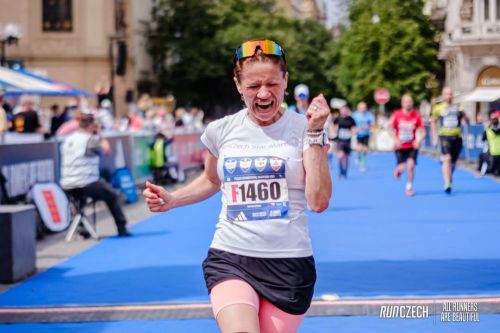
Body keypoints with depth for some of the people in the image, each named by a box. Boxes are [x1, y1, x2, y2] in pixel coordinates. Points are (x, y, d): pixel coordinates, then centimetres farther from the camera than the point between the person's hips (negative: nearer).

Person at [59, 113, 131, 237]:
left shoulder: (67, 140, 10)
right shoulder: (90, 139, -9)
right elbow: (107, 150, 4)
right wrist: (98, 135, 12)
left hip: (66, 186, 6)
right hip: (87, 184, -6)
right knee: (112, 196, 17)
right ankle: (122, 229, 19)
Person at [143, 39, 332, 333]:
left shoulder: (303, 129, -4)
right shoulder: (220, 131, 3)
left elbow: (319, 202, -13)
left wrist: (315, 134, -16)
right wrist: (171, 200, 7)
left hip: (289, 263, 0)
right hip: (230, 258, 1)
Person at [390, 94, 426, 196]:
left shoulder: (416, 115, -5)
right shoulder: (397, 114, -6)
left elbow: (422, 131, -1)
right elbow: (391, 129, 2)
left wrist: (419, 140, -19)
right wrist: (395, 139, -16)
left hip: (412, 146, 0)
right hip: (400, 146, 0)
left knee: (411, 165, -16)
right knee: (403, 167, -8)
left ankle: (409, 187, 4)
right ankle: (398, 169, 33)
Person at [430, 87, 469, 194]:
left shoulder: (458, 108, 8)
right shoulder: (438, 108, 4)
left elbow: (466, 122, 7)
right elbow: (433, 121, 17)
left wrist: (463, 114, -13)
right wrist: (435, 137, 11)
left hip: (457, 137, 3)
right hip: (445, 136, -3)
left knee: (453, 162, 10)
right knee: (447, 158, -22)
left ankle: (449, 178, 36)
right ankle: (447, 184, -25)